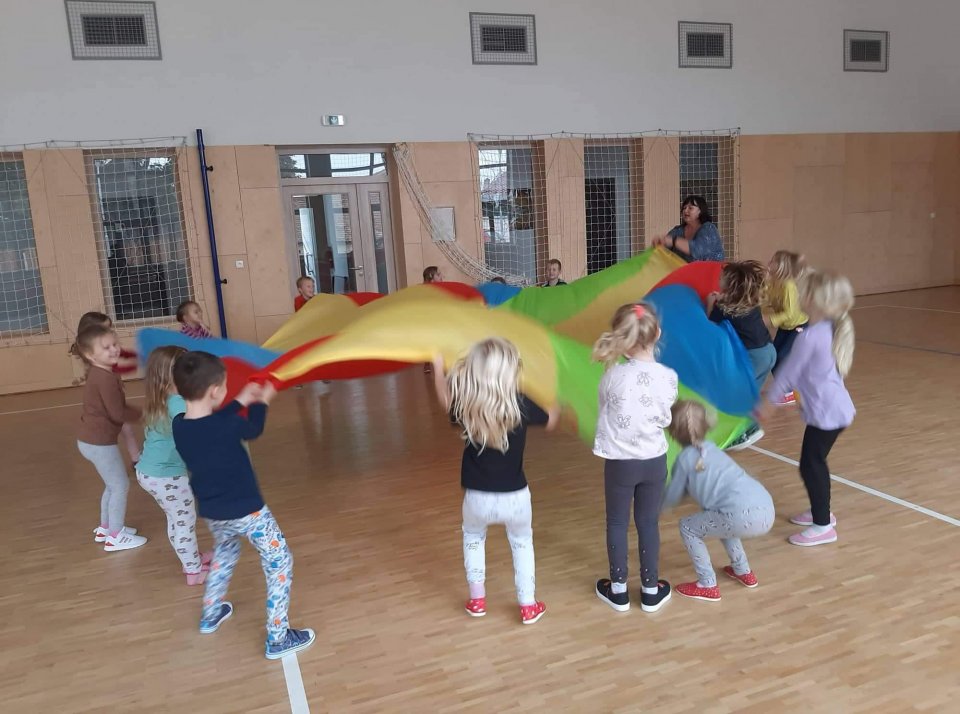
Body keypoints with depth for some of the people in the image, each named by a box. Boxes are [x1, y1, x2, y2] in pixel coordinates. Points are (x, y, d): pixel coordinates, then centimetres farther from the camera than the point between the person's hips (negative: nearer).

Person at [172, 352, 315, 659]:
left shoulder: (179, 425, -8)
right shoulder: (228, 425, -25)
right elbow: (253, 430, -2)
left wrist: (241, 401, 20)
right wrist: (261, 402, 17)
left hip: (212, 513, 7)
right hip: (246, 511, -7)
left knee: (224, 552, 35)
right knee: (279, 563, 6)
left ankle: (211, 615, 48)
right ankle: (277, 638, 8)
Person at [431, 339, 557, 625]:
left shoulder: (464, 406, -13)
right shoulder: (521, 405, -16)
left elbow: (445, 397, 11)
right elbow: (550, 420, 4)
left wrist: (438, 367, 25)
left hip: (477, 497, 1)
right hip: (515, 496, -1)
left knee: (473, 539, 31)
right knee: (522, 543, 26)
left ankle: (477, 600, 35)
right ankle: (528, 606, 31)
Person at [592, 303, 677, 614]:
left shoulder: (612, 376, -19)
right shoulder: (669, 377, -13)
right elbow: (665, 419, 1)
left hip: (620, 461, -2)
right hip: (655, 460, 2)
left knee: (617, 524, 15)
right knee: (649, 523, 16)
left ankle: (618, 590, 27)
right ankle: (650, 590, 29)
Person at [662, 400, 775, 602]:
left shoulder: (685, 458, 5)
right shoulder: (710, 449, 25)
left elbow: (672, 497, 16)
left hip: (744, 516, -8)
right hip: (766, 510, 8)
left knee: (688, 527, 12)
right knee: (720, 520, 36)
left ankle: (708, 586, 14)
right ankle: (744, 572, 41)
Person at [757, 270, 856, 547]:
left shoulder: (809, 336, -22)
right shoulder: (831, 329, 5)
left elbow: (789, 372, -14)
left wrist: (767, 402, -3)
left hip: (826, 412, -9)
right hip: (836, 408, 9)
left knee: (810, 465, -1)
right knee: (816, 462, 21)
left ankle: (823, 526, 8)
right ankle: (821, 511, 36)